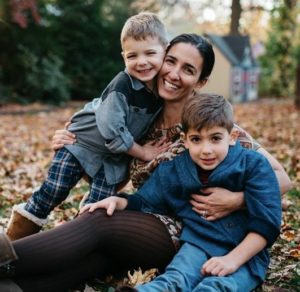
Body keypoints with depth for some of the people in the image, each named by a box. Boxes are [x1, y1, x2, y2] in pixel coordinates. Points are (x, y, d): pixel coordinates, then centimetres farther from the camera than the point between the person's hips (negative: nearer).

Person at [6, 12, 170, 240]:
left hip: (113, 157, 5)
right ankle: (14, 241, 11)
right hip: (82, 142, -5)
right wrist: (143, 153, -20)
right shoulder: (122, 86, -28)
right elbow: (112, 131, -30)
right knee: (52, 193, -6)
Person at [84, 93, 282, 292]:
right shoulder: (173, 171, 3)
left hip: (246, 253, -2)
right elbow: (145, 202, 16)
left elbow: (266, 223, -11)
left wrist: (233, 259, -21)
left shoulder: (254, 165, -8)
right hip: (199, 244, 3)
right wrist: (117, 201, -6)